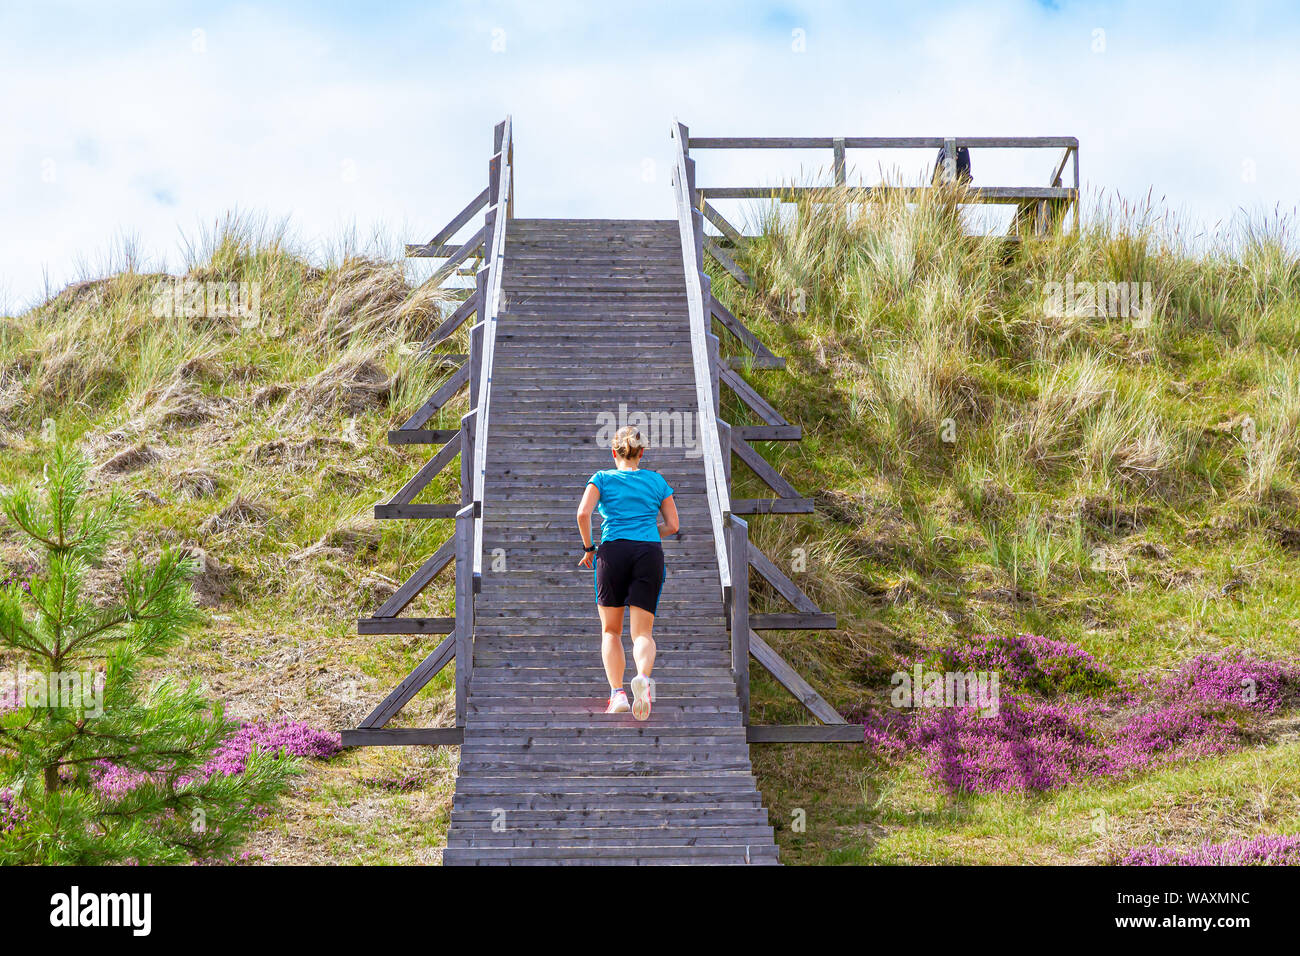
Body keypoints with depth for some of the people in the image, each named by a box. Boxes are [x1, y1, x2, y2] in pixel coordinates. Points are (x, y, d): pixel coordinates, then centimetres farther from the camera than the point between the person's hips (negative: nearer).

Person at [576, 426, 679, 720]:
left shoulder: (602, 478, 9)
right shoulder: (657, 480, 16)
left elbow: (583, 513, -6)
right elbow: (673, 526, 15)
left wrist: (588, 548, 6)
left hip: (613, 552, -1)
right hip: (650, 553, 1)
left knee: (611, 630, 14)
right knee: (643, 632, 0)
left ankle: (617, 692, -1)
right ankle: (643, 677, -31)